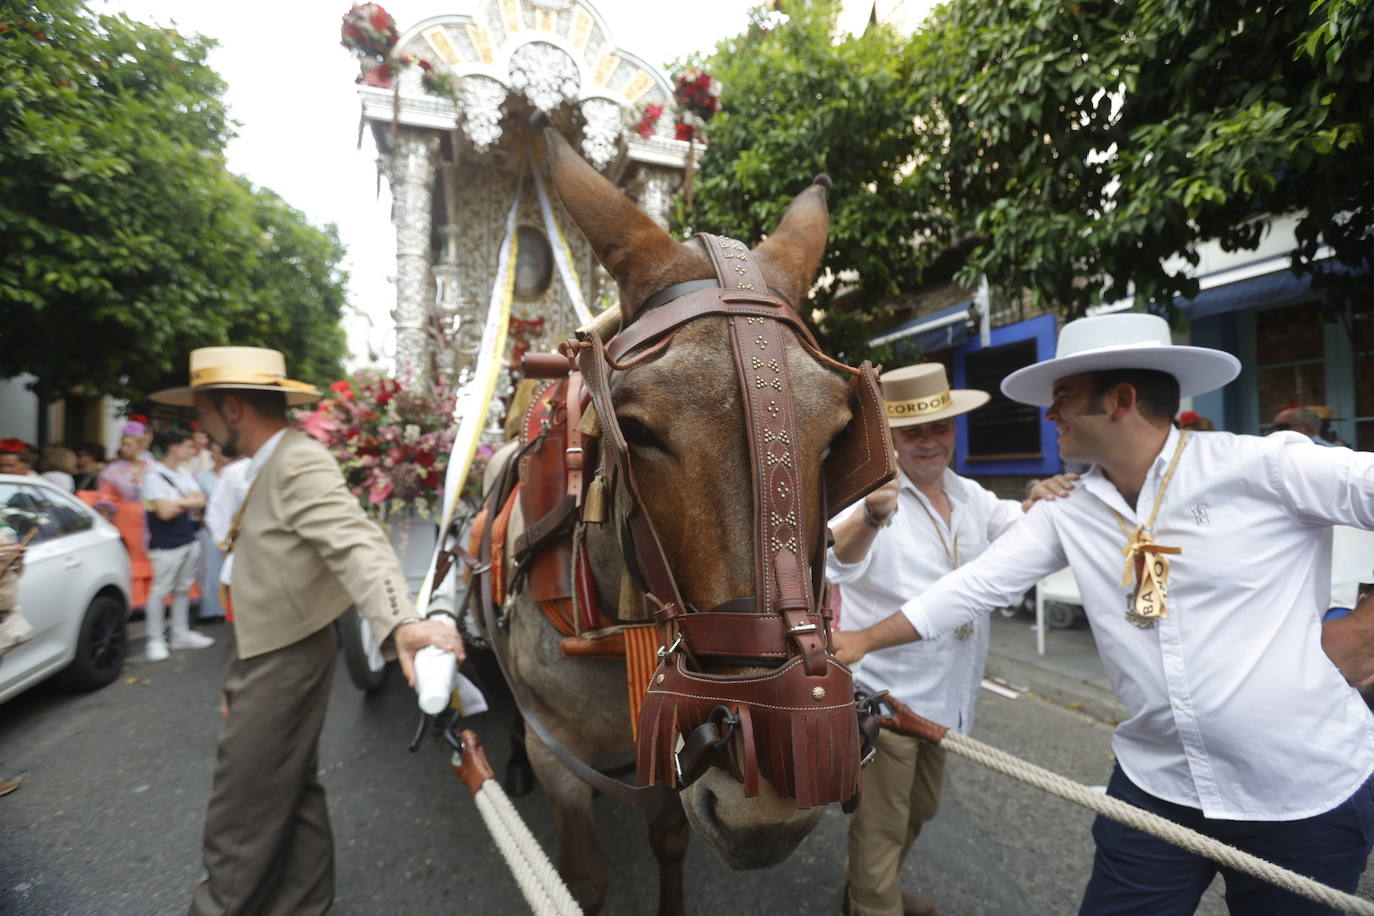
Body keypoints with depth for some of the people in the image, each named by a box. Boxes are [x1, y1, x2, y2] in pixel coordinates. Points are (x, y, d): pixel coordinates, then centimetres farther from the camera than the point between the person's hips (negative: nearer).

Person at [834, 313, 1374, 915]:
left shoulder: (1264, 468, -15)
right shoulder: (1068, 516, -2)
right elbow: (977, 584, -3)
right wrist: (866, 639, -3)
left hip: (1309, 793, -3)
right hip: (1157, 786, 3)